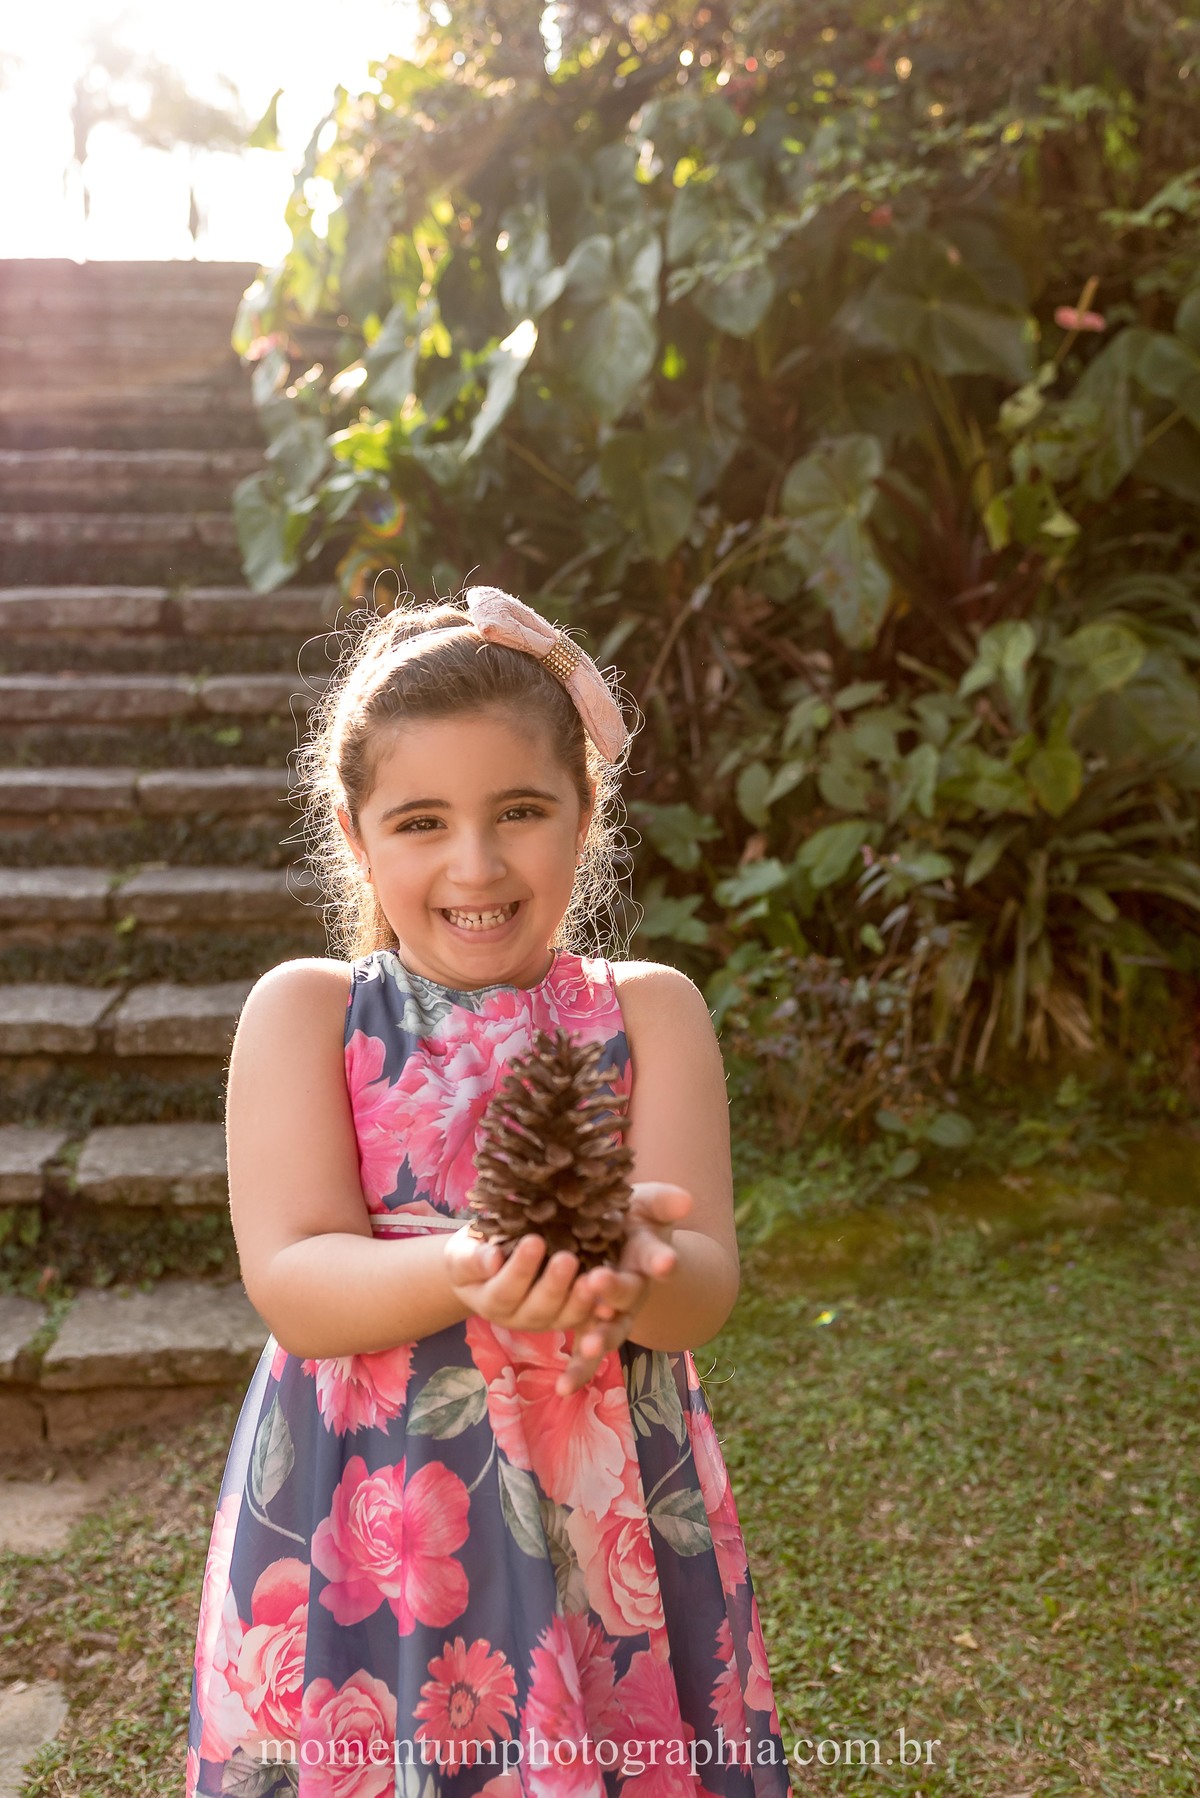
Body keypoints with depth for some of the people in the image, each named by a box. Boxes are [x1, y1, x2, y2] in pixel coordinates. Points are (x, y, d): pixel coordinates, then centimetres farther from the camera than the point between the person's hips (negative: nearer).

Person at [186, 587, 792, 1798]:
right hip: (361, 1533, 0)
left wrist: (622, 1267, -32)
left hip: (609, 1524, 1)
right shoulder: (304, 1012, -5)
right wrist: (467, 1268, -32)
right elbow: (288, 1285, -13)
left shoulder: (649, 1010, -3)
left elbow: (705, 1286, -9)